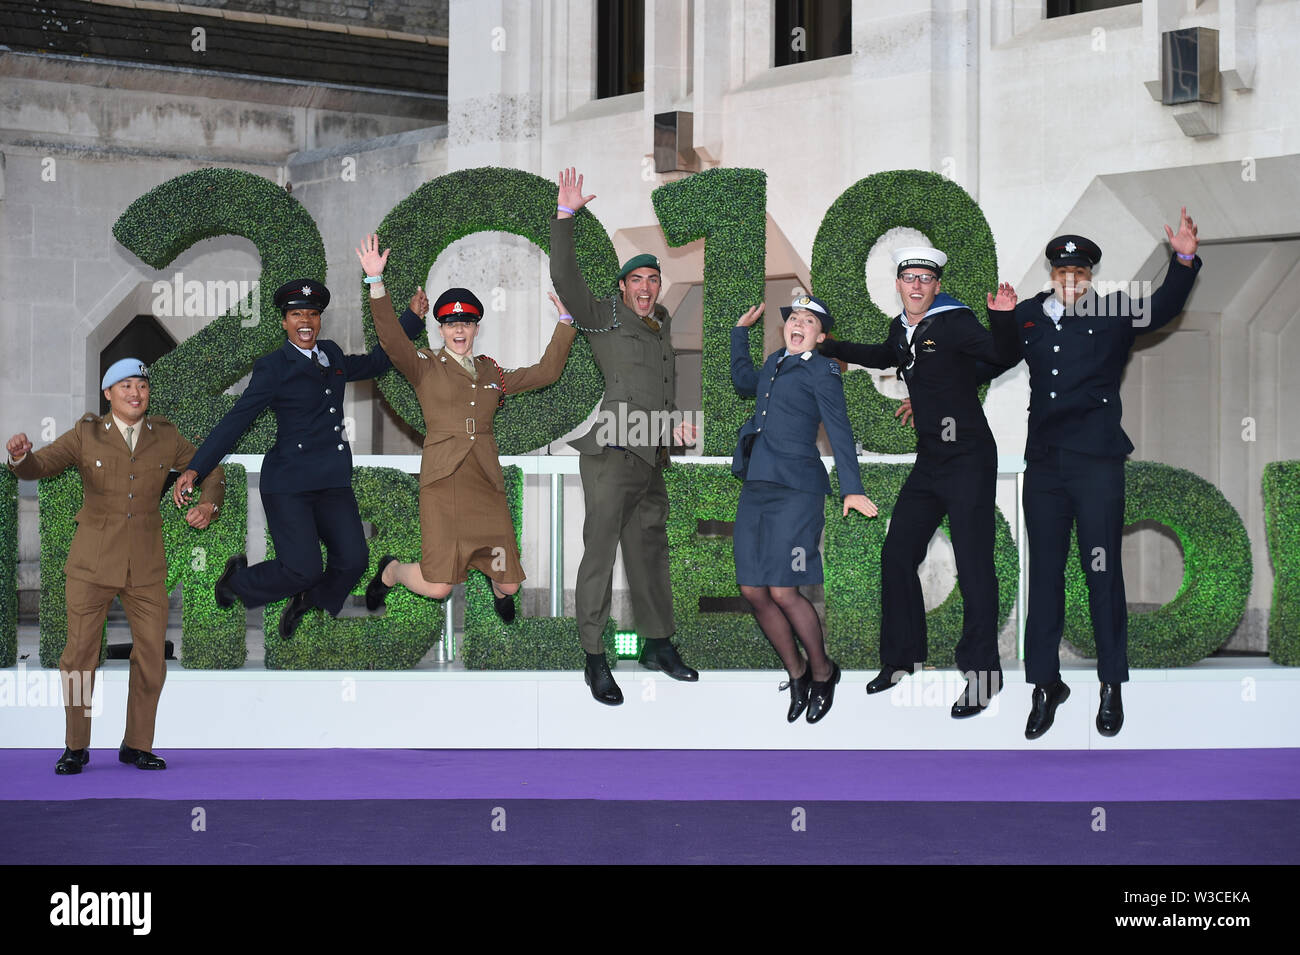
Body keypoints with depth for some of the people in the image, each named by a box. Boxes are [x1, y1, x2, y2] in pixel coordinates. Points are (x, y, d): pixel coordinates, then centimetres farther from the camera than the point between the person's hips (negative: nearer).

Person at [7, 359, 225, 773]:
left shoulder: (165, 438, 2)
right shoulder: (86, 435, -3)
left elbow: (211, 473, 11)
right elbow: (36, 467, -9)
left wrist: (208, 506, -11)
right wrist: (20, 454, -33)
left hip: (146, 564, 2)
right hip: (93, 561, -2)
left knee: (152, 658, 1)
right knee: (80, 655, -3)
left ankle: (136, 746, 18)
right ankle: (76, 747, 13)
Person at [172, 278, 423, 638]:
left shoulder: (332, 355, 13)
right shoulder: (273, 367, -5)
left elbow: (375, 363, 32)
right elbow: (236, 420, -7)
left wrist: (411, 318, 30)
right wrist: (195, 469, -14)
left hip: (333, 483, 6)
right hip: (289, 484, -6)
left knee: (353, 560, -7)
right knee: (303, 569, -14)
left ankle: (310, 600, 25)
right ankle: (237, 580, 17)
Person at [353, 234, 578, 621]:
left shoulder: (492, 372, 18)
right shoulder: (425, 366, 5)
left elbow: (545, 372, 23)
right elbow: (391, 339, -12)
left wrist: (565, 322, 20)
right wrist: (376, 283, -25)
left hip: (486, 483, 4)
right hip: (443, 481, -4)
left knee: (509, 585, 2)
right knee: (437, 587, -13)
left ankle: (498, 586, 42)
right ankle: (391, 572, 21)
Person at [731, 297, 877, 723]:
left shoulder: (821, 372, 0)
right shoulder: (775, 363, 19)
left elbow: (839, 431, -6)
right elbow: (745, 384, 41)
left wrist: (852, 489, -13)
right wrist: (741, 331, 37)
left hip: (794, 490, -7)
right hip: (756, 488, 7)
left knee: (783, 592, -13)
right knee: (753, 591, 2)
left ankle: (822, 671, 9)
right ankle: (796, 674, 17)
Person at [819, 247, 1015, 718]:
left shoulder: (956, 323, -12)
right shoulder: (901, 328, 11)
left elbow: (1005, 357, -20)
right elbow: (885, 356, 34)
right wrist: (830, 349, 37)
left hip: (968, 459, -8)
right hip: (929, 462, 8)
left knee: (973, 567, -9)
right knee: (897, 555, 11)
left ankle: (982, 673, -1)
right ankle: (902, 658, 26)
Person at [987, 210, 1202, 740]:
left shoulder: (1112, 314, 2)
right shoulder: (1029, 316, 9)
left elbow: (1162, 308, -9)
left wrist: (1184, 260, -24)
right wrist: (1002, 319, 3)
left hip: (1097, 462, -3)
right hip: (1044, 466, 3)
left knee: (1103, 574, 0)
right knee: (1044, 575, 8)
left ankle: (1112, 686, 10)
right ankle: (1046, 685, 16)